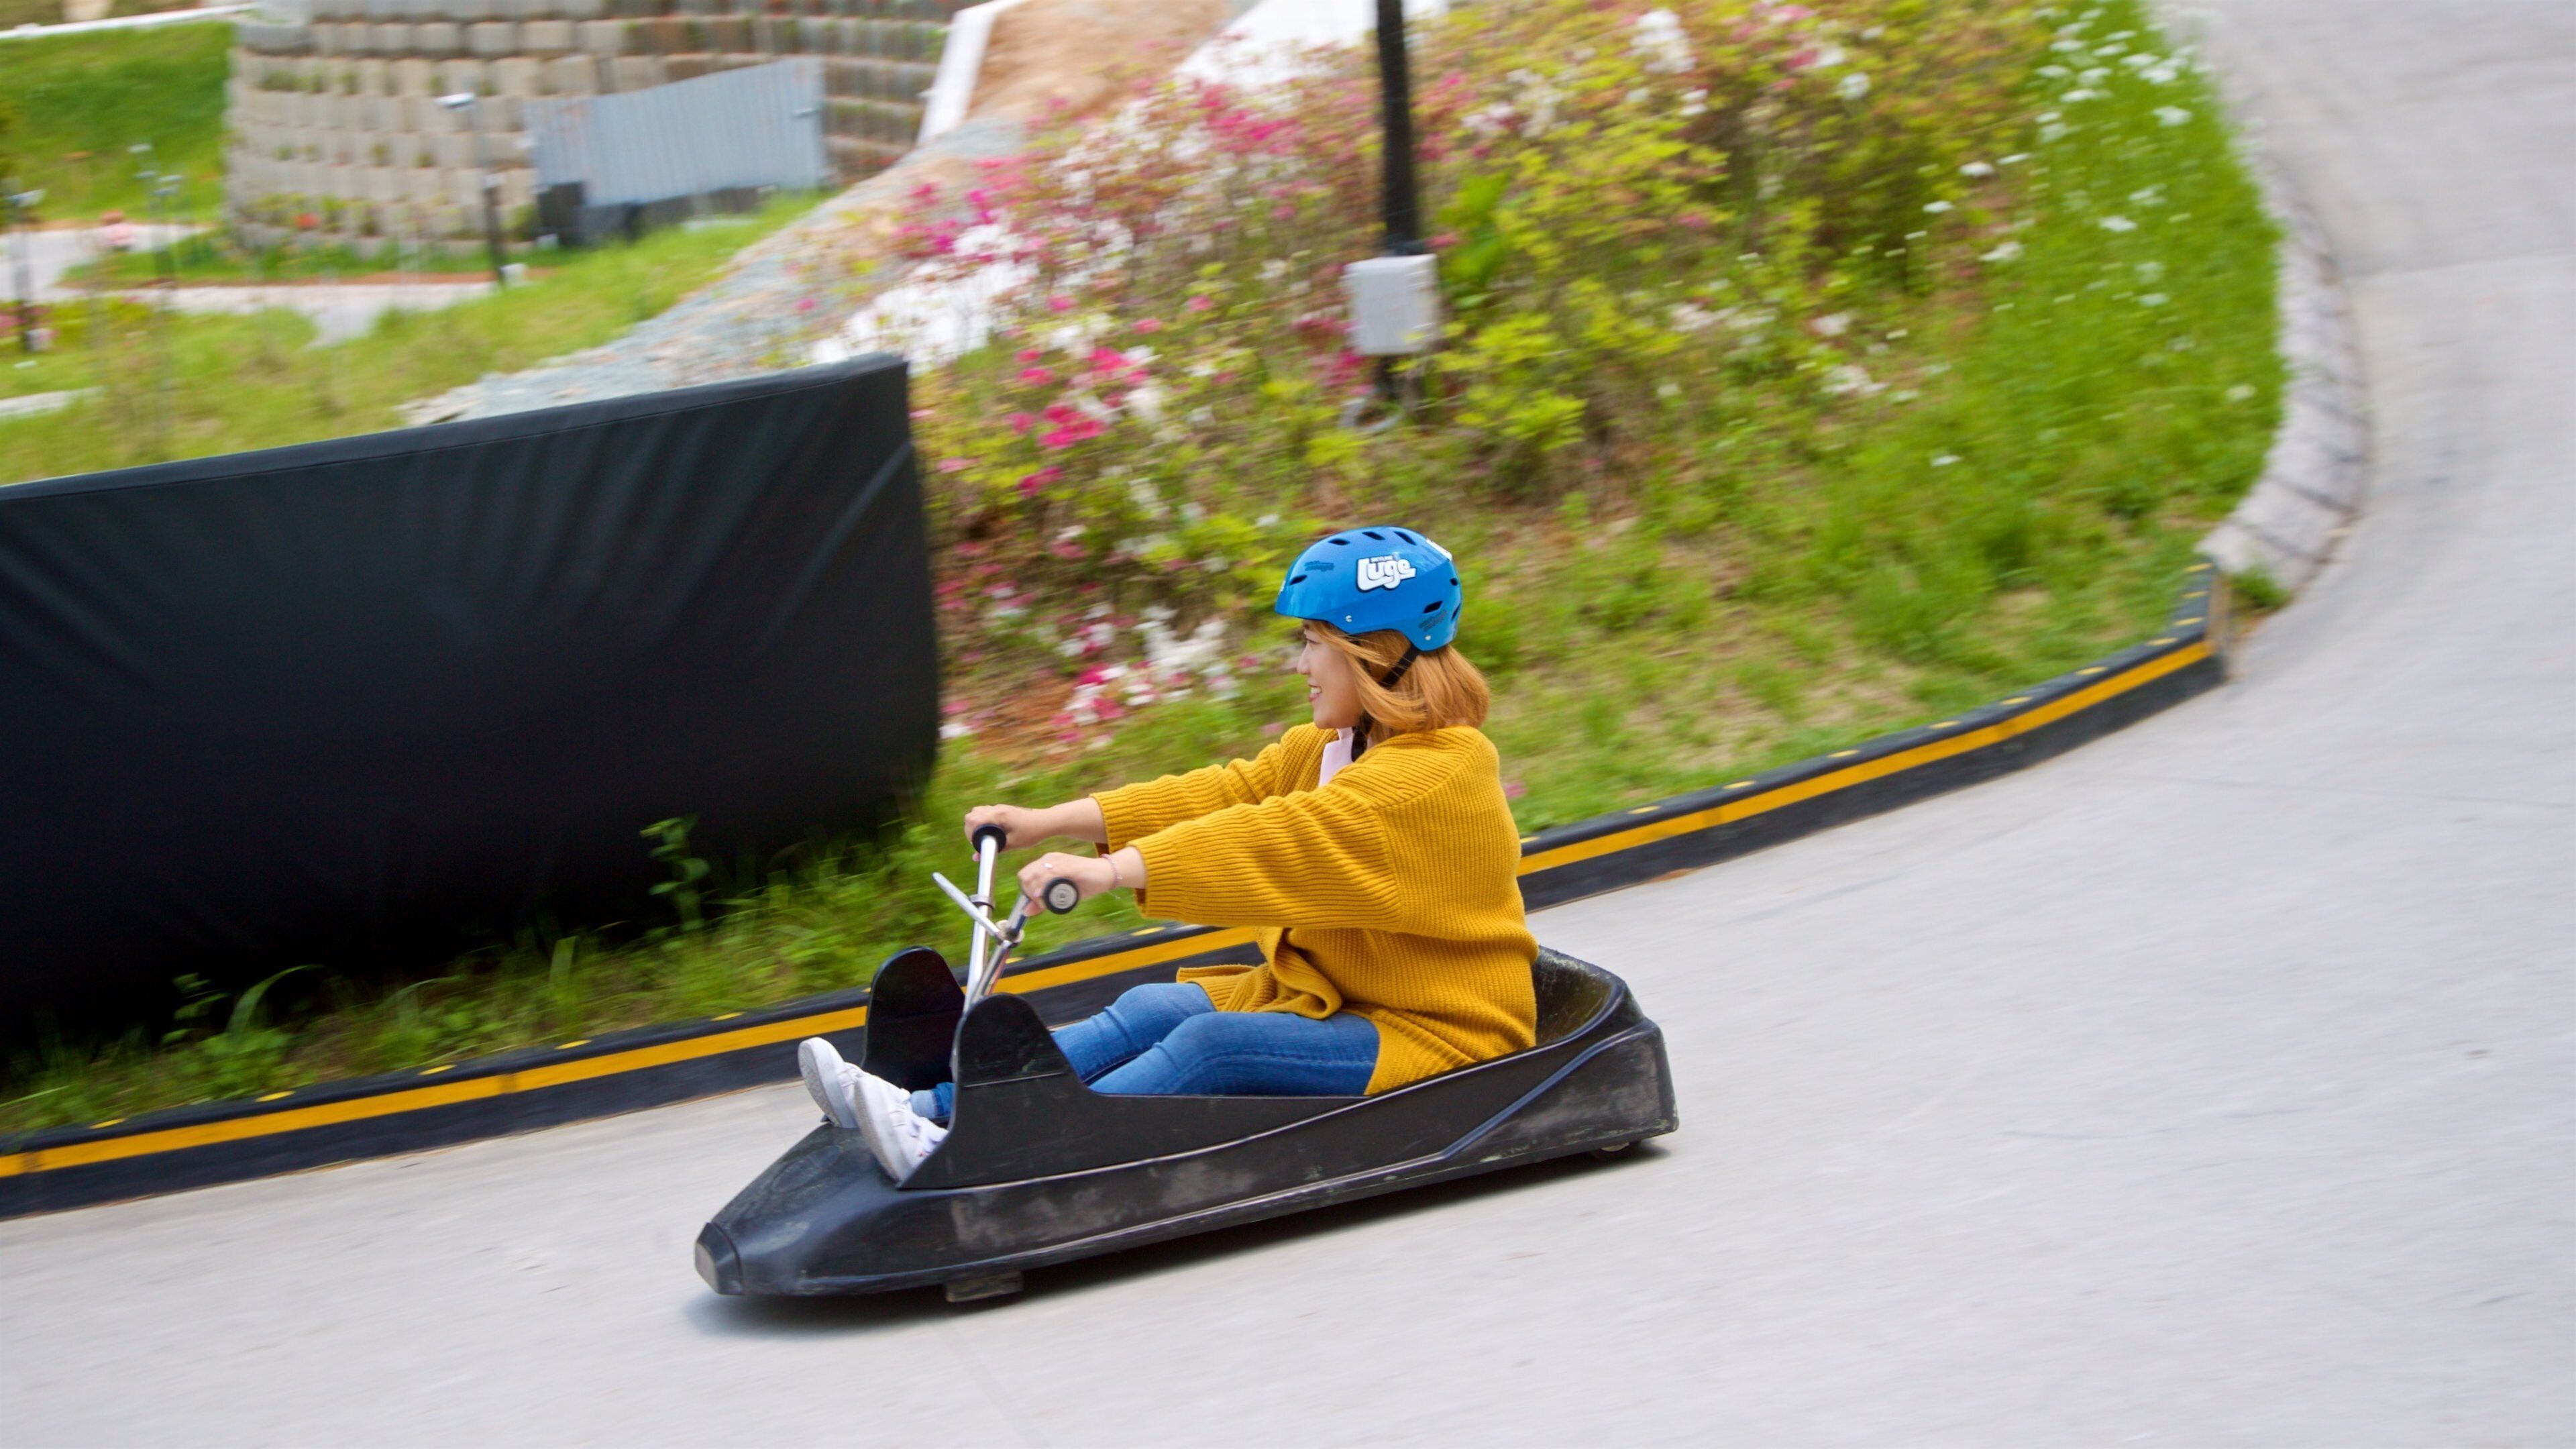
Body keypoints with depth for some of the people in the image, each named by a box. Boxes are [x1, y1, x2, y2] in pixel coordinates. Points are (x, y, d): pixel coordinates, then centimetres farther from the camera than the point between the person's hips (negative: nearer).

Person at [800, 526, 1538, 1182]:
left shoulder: (1441, 775, -20)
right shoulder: (1332, 749, 14)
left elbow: (1281, 838, -31)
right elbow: (1229, 792, 9)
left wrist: (1112, 871, -40)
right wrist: (1045, 823, 2)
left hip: (1435, 1034, -9)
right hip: (1325, 998, 9)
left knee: (1213, 1044, -26)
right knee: (1153, 1010, -7)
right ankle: (930, 1108, -17)